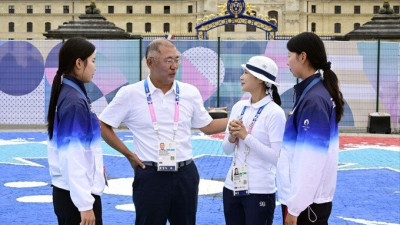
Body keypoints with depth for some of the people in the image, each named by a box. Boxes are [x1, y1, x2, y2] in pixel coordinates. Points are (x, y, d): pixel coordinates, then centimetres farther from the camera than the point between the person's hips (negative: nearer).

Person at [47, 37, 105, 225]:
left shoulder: (65, 94, 9)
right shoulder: (75, 102, -18)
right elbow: (73, 158, -22)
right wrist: (85, 204, -21)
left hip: (66, 192, 9)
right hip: (77, 195, -9)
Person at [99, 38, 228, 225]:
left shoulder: (190, 92, 5)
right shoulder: (130, 94, -5)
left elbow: (207, 126, 16)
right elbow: (103, 125, 3)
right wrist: (129, 155, -1)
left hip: (185, 174, 3)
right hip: (150, 176, -3)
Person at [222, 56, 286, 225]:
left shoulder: (274, 112, -12)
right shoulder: (239, 107, 6)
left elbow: (277, 157, -17)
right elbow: (226, 149, 11)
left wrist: (246, 136, -18)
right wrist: (232, 137, -10)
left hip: (260, 191, -6)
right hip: (232, 187, 6)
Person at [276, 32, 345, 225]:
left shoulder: (314, 100, -18)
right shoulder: (311, 93, 11)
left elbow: (311, 160, -22)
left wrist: (295, 207, -20)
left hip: (307, 202, -9)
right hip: (304, 197, 9)